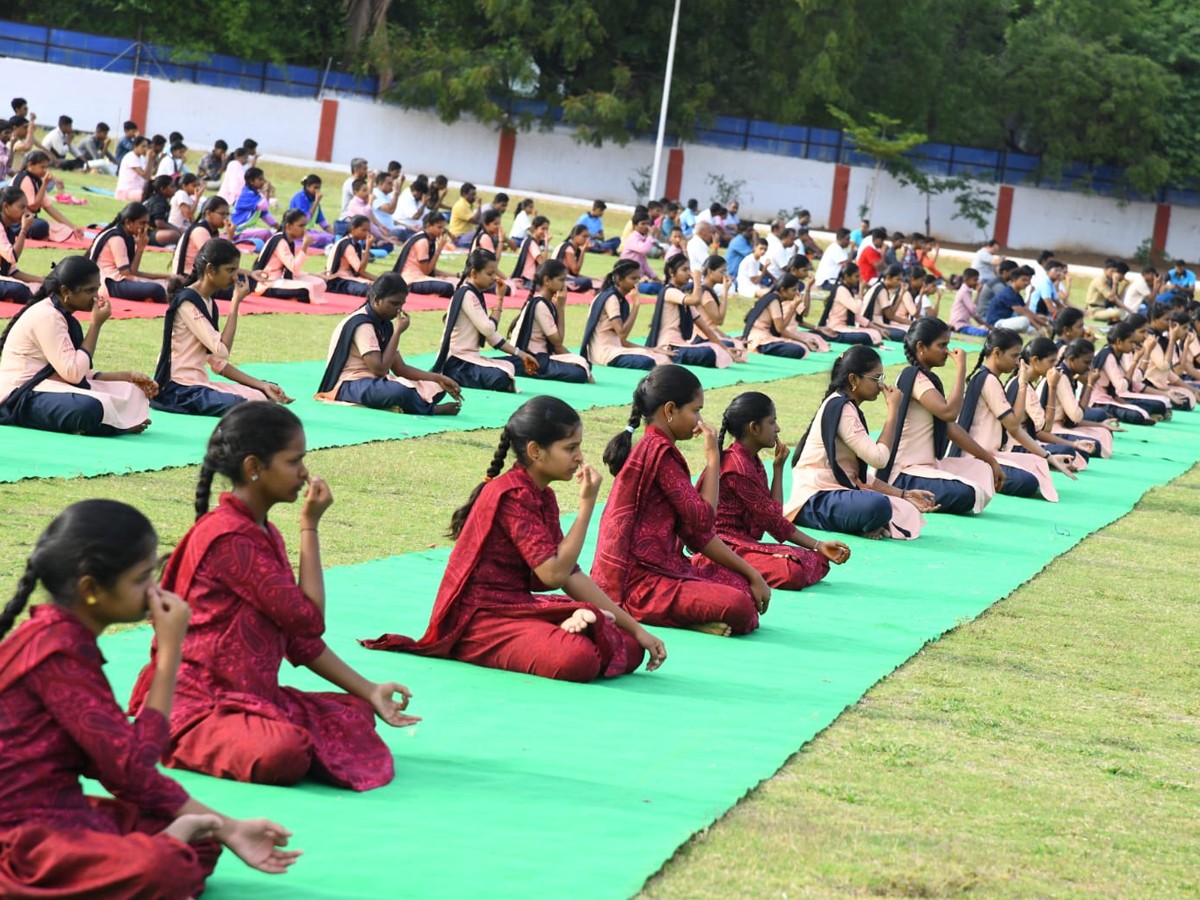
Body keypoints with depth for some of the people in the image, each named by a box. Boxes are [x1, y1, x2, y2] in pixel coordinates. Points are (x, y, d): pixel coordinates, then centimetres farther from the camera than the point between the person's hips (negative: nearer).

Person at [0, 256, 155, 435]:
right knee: (89, 407, -35)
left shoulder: (62, 315, 12)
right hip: (21, 398, -10)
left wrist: (129, 377, 4)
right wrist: (96, 324, -15)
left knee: (131, 393, 3)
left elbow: (79, 373, 12)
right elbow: (74, 374, -22)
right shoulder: (46, 316, -17)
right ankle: (119, 425, -7)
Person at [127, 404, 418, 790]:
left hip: (253, 697, 10)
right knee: (282, 756, -34)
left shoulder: (265, 535, 16)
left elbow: (300, 639, 18)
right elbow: (309, 620, -15)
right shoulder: (230, 537, -16)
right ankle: (190, 746, -6)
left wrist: (370, 692, 11)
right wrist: (310, 526, -7)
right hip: (196, 706, -10)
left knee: (354, 717, -1)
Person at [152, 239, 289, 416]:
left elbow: (218, 362, 14)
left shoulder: (208, 303, 14)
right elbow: (222, 351, -20)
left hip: (198, 384, 9)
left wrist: (261, 385, 5)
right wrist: (236, 302, -13)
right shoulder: (187, 302, -14)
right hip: (179, 390, -9)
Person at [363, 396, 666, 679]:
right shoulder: (512, 496, -15)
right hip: (482, 619, -9)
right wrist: (587, 505, -16)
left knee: (629, 650, -6)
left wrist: (635, 629, 6)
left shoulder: (543, 498, 13)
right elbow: (554, 574, -20)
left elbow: (571, 575, 10)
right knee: (579, 659, -34)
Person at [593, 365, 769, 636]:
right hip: (635, 582, -11)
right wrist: (713, 458, -5)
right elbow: (703, 521, -13)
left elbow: (696, 532, 16)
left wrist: (751, 574, 10)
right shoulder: (659, 451, -12)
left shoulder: (652, 449, 18)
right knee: (740, 608, -24)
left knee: (744, 586, 8)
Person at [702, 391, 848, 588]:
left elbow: (775, 520, 12)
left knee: (818, 562, 0)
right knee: (792, 572, -31)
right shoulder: (738, 467, -15)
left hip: (743, 543, 10)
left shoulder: (751, 462, 15)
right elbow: (773, 518, -9)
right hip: (726, 547, -10)